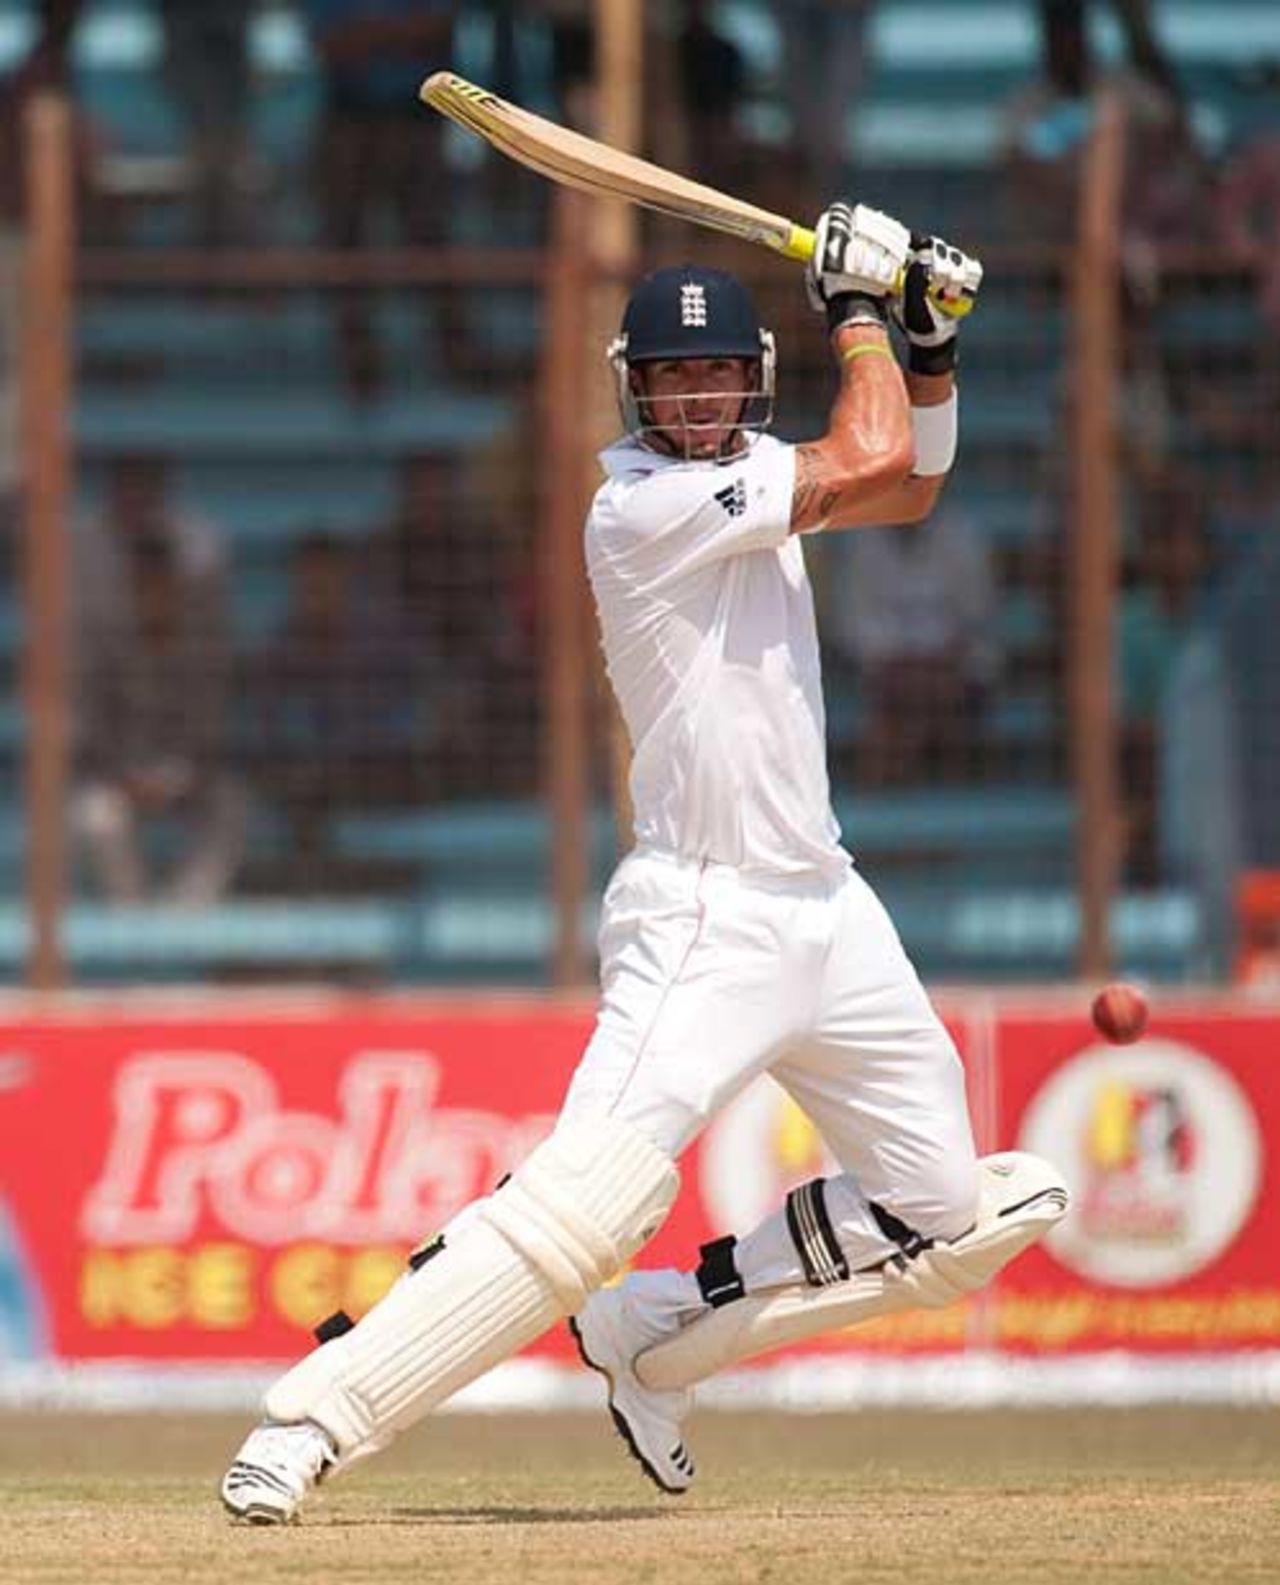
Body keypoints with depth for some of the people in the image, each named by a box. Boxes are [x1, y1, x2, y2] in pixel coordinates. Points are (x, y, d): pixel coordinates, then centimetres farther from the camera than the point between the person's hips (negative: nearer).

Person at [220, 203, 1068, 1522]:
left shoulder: (742, 468, 11)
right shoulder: (646, 501, -15)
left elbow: (910, 486, 23)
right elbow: (870, 461, -18)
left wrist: (931, 343, 7)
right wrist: (858, 308, -4)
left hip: (825, 911, 9)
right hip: (702, 926, -9)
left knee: (951, 1223, 10)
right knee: (589, 1191, -25)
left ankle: (651, 1339, 17)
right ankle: (308, 1420, -23)